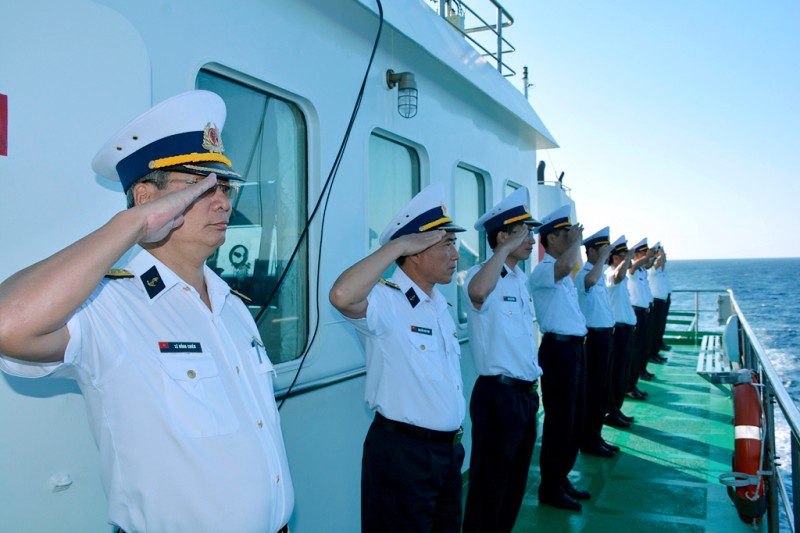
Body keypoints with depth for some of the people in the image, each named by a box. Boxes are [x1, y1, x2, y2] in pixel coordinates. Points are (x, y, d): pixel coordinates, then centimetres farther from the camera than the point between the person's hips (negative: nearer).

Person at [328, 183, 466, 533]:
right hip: (402, 451, -8)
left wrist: (454, 438, 19)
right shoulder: (385, 301, -18)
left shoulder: (440, 304, 11)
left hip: (448, 448, 9)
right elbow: (342, 295, -41)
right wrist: (397, 245, -30)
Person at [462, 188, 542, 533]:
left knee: (515, 482, 20)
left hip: (526, 393, 9)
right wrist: (507, 247, -30)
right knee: (489, 487, 4)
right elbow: (478, 291, -42)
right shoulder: (483, 275, -15)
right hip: (498, 394, -9)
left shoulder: (520, 277, 13)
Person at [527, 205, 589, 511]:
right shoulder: (542, 271, -13)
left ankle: (562, 479, 30)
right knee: (560, 420, -2)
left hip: (574, 347, 10)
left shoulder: (563, 274, 17)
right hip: (558, 350, -10)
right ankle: (550, 488, 12)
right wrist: (576, 240, -19)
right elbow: (564, 266, -33)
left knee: (575, 419, 16)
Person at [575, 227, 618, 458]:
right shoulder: (583, 273, -13)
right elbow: (591, 280, -39)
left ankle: (596, 437, 26)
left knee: (602, 388, 15)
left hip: (604, 335, 10)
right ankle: (589, 441, 9)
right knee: (593, 389, -2)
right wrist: (602, 257, -27)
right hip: (594, 337, -10)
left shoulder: (599, 273, 17)